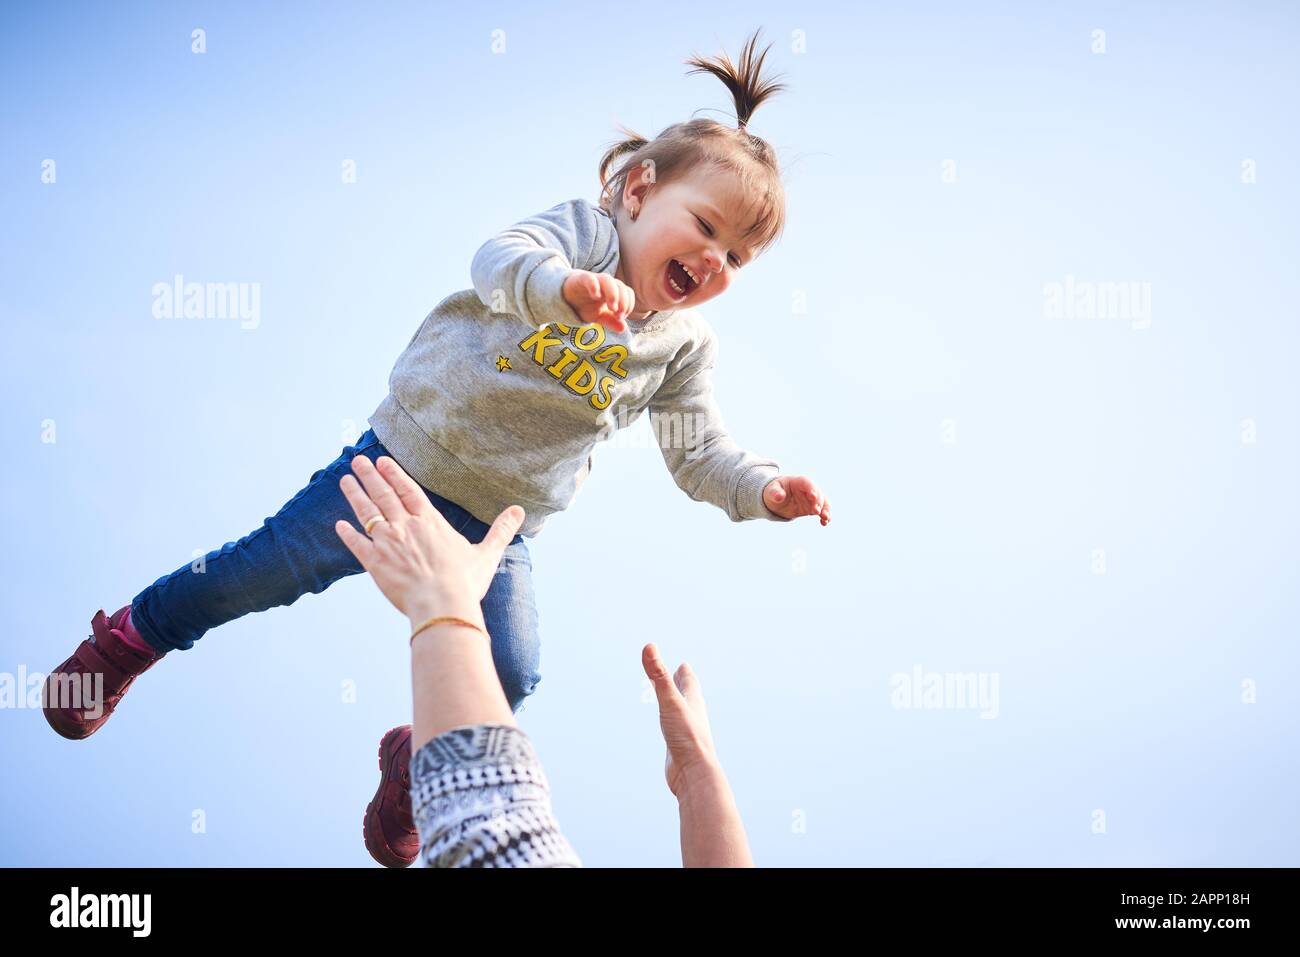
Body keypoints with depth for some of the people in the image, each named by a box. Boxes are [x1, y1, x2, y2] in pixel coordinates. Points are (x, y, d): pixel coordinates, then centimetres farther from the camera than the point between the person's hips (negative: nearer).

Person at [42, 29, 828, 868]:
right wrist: (562, 285, -53)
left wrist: (761, 489, -16)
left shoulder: (686, 346, 1)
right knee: (273, 566, 4)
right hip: (404, 461, -3)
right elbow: (501, 258, -31)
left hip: (495, 528, 4)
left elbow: (701, 453, 3)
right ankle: (137, 635, 31)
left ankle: (421, 763, 29)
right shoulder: (583, 229, -11)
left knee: (510, 677, -3)